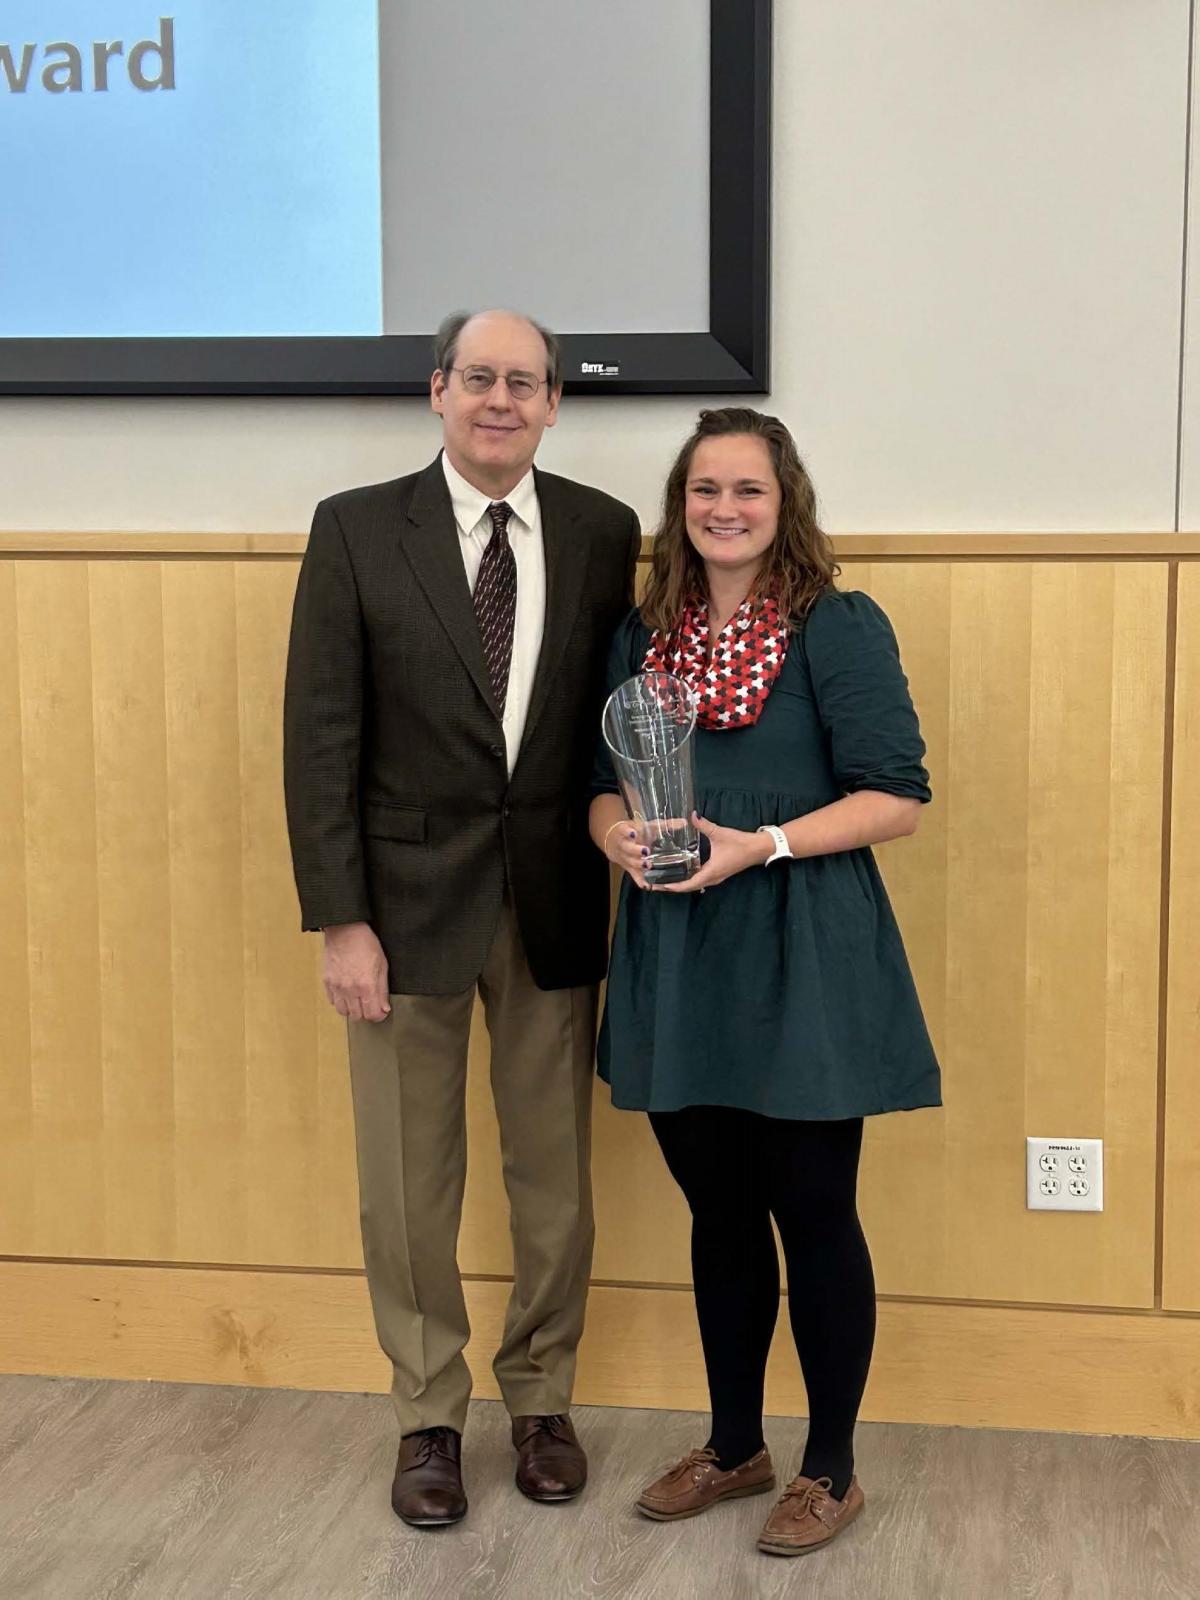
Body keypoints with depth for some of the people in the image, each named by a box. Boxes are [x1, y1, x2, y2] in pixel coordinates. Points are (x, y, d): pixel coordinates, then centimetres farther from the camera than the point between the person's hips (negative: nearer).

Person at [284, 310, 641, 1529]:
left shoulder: (604, 533, 1)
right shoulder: (357, 528, -4)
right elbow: (320, 735, -6)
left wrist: (624, 869, -1)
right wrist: (339, 919, -10)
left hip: (554, 904, 2)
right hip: (408, 900, -1)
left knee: (554, 1171, 12)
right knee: (409, 1182, 9)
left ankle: (542, 1401, 31)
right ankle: (428, 1416, 27)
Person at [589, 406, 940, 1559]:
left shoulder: (841, 627, -7)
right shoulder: (643, 633, 10)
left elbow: (897, 796, -11)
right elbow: (605, 778, 14)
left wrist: (760, 844, -21)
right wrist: (618, 834, -9)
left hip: (801, 964, -5)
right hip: (678, 963, 5)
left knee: (812, 1214, 4)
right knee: (719, 1214, 15)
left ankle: (831, 1470, 21)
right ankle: (733, 1445, 32)